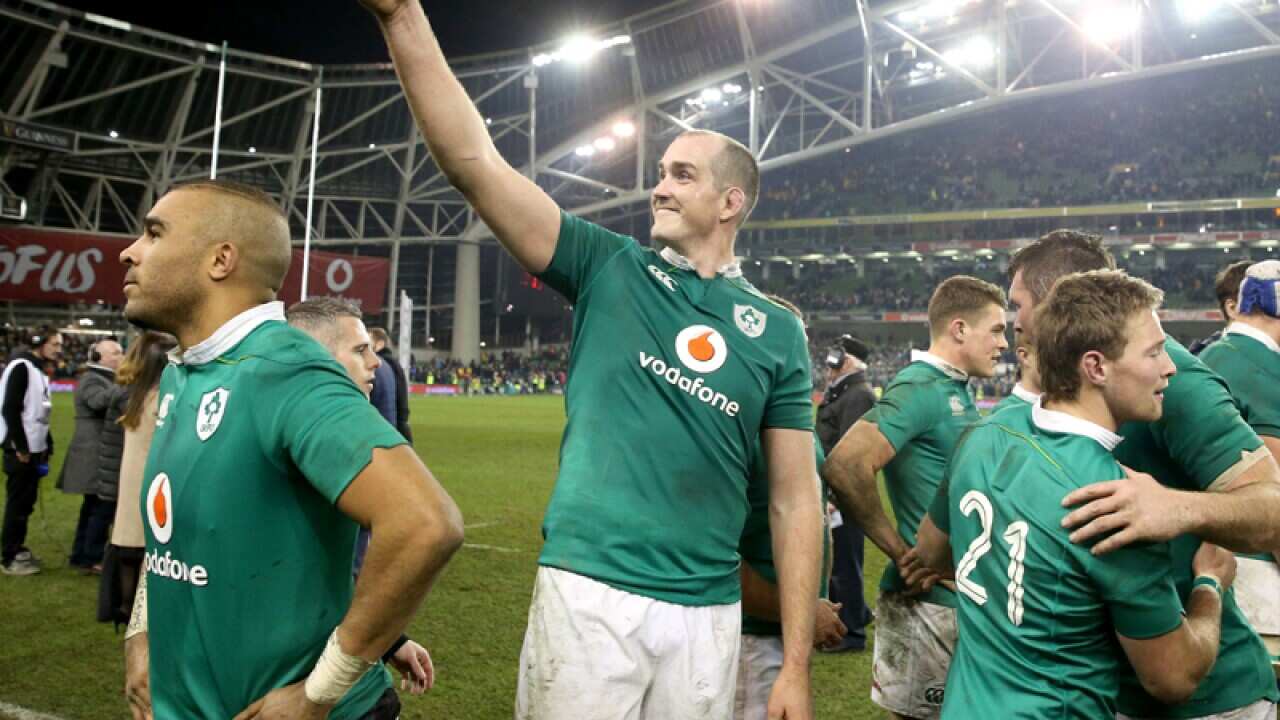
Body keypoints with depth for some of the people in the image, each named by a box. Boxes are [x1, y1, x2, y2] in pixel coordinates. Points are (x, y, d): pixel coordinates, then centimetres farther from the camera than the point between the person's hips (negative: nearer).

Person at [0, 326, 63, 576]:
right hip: (20, 450, -9)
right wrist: (21, 447, -19)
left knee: (26, 502, 14)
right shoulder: (21, 366, -14)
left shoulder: (39, 370, 14)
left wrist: (46, 445, 13)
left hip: (34, 448, 9)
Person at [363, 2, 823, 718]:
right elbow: (477, 163, -8)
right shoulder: (609, 269, 2)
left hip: (708, 612, 2)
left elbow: (796, 500, 3)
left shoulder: (777, 332, 4)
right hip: (587, 593, -1)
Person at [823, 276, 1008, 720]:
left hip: (962, 596, 9)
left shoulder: (955, 391, 10)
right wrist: (901, 552, -21)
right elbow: (845, 467, -30)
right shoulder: (921, 388, -18)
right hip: (928, 599, -9)